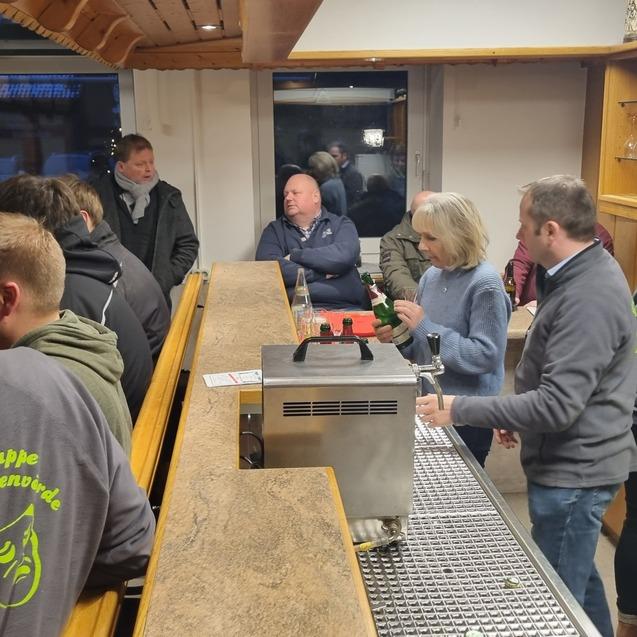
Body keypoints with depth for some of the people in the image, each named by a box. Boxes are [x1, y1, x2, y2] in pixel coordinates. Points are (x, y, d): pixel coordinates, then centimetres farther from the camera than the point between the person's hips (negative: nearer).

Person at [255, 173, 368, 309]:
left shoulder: (341, 225, 13)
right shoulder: (274, 230, 14)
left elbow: (345, 255, -9)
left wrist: (295, 255, -4)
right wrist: (323, 272, -5)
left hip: (344, 309, 0)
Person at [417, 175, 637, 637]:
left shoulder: (588, 298, -28)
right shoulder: (584, 272, 5)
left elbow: (558, 404, -31)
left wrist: (460, 410, -27)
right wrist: (518, 416, 14)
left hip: (573, 471, -10)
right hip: (572, 462, 10)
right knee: (578, 579, 26)